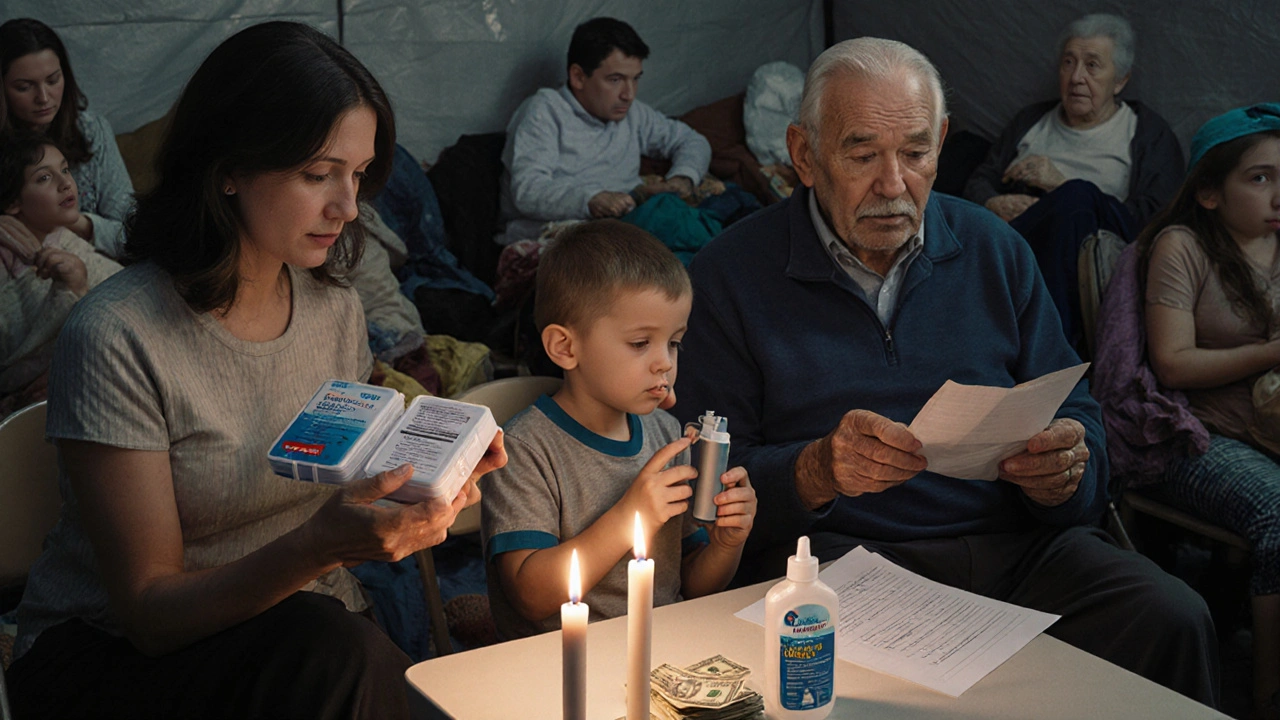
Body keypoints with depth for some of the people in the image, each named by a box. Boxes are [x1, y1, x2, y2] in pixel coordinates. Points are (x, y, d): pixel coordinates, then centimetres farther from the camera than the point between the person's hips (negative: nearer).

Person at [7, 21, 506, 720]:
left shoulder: (335, 308, 3)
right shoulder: (117, 339, -18)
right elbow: (151, 610, -17)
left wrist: (428, 476, -9)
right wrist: (315, 546, -33)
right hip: (111, 656, -5)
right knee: (339, 654, -33)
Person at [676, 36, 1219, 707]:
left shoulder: (994, 250, 12)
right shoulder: (730, 276, 0)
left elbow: (1077, 420, 12)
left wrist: (1063, 474, -13)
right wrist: (817, 471, -23)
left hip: (1019, 544, 4)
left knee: (1173, 620, -22)